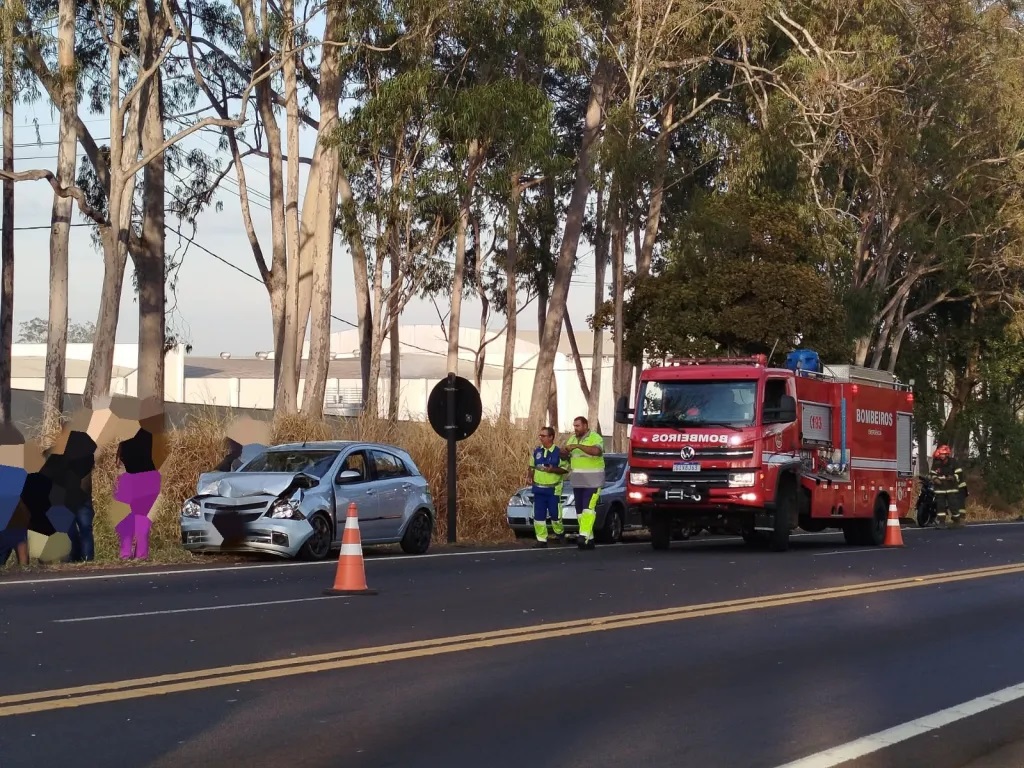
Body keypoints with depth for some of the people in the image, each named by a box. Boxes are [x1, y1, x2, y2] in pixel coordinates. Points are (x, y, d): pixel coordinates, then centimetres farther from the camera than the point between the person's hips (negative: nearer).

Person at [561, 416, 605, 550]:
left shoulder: (595, 438, -9)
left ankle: (584, 535, -27)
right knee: (580, 510, 5)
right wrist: (566, 449, -10)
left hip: (592, 482, -8)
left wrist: (578, 446, -32)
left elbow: (596, 451, -30)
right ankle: (589, 539, 9)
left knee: (588, 508, -17)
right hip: (577, 481, 8)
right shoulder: (573, 439, 14)